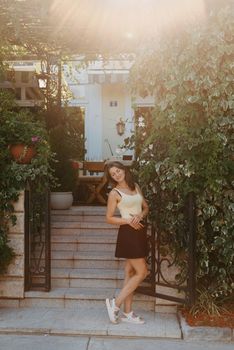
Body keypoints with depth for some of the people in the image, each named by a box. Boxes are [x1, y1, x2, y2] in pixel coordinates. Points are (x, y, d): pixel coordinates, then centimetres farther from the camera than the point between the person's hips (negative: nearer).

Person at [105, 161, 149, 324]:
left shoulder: (136, 187, 11)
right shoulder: (115, 193, -5)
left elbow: (146, 207, 15)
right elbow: (109, 218, -5)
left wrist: (141, 215, -7)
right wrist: (128, 220, -16)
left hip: (140, 230, 6)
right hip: (128, 233, -6)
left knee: (131, 272, 9)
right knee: (142, 272, -8)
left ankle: (128, 313, 16)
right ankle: (115, 303, 3)